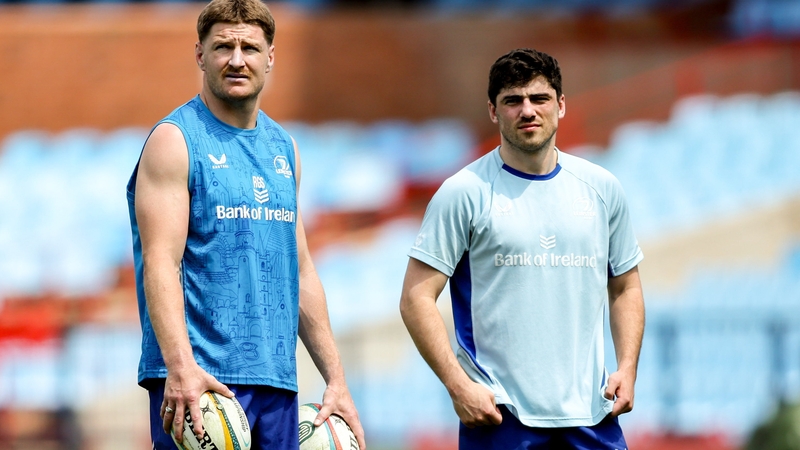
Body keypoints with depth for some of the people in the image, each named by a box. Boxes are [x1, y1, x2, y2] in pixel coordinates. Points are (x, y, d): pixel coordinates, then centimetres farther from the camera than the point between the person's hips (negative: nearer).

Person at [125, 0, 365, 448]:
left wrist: (336, 379, 15)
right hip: (200, 378, -6)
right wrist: (180, 366, -28)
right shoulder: (176, 140, -4)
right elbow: (161, 264, -14)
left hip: (277, 379, 7)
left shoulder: (284, 148, 17)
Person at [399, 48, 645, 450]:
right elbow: (416, 297, -5)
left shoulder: (601, 188, 10)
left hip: (589, 412, 4)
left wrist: (627, 369, 5)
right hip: (500, 415, -4)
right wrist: (459, 386, -13)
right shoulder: (464, 193, -3)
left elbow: (625, 287, 19)